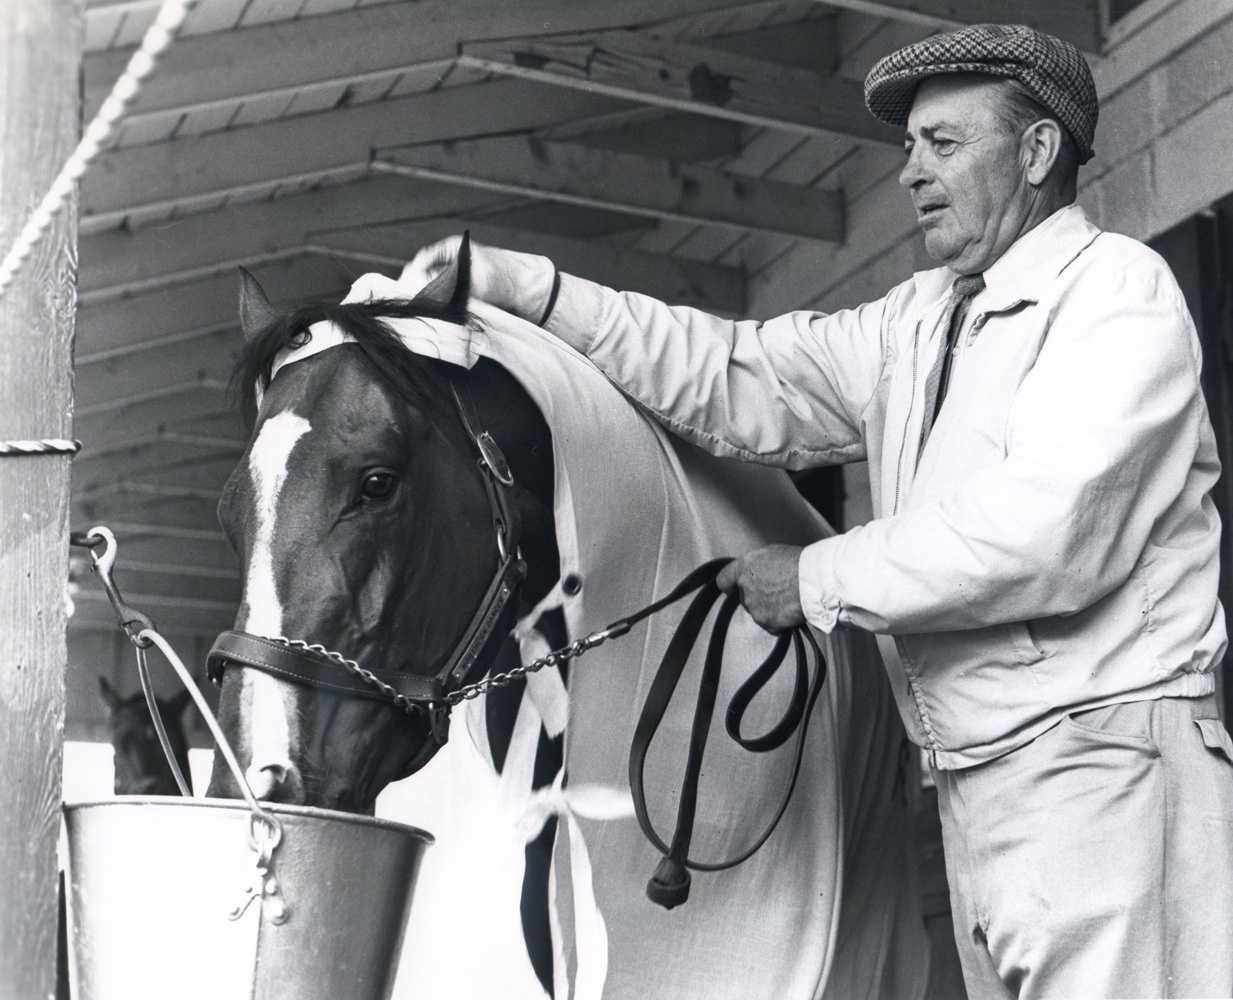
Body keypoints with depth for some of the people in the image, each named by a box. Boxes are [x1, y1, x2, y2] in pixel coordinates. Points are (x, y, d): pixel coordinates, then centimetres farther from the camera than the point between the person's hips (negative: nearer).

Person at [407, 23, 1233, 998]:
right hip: (977, 777, 8)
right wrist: (526, 288, 5)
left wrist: (820, 580, -10)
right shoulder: (920, 318, 18)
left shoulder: (1118, 288, -7)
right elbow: (741, 381, 12)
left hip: (1097, 762, -7)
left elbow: (1043, 535, -19)